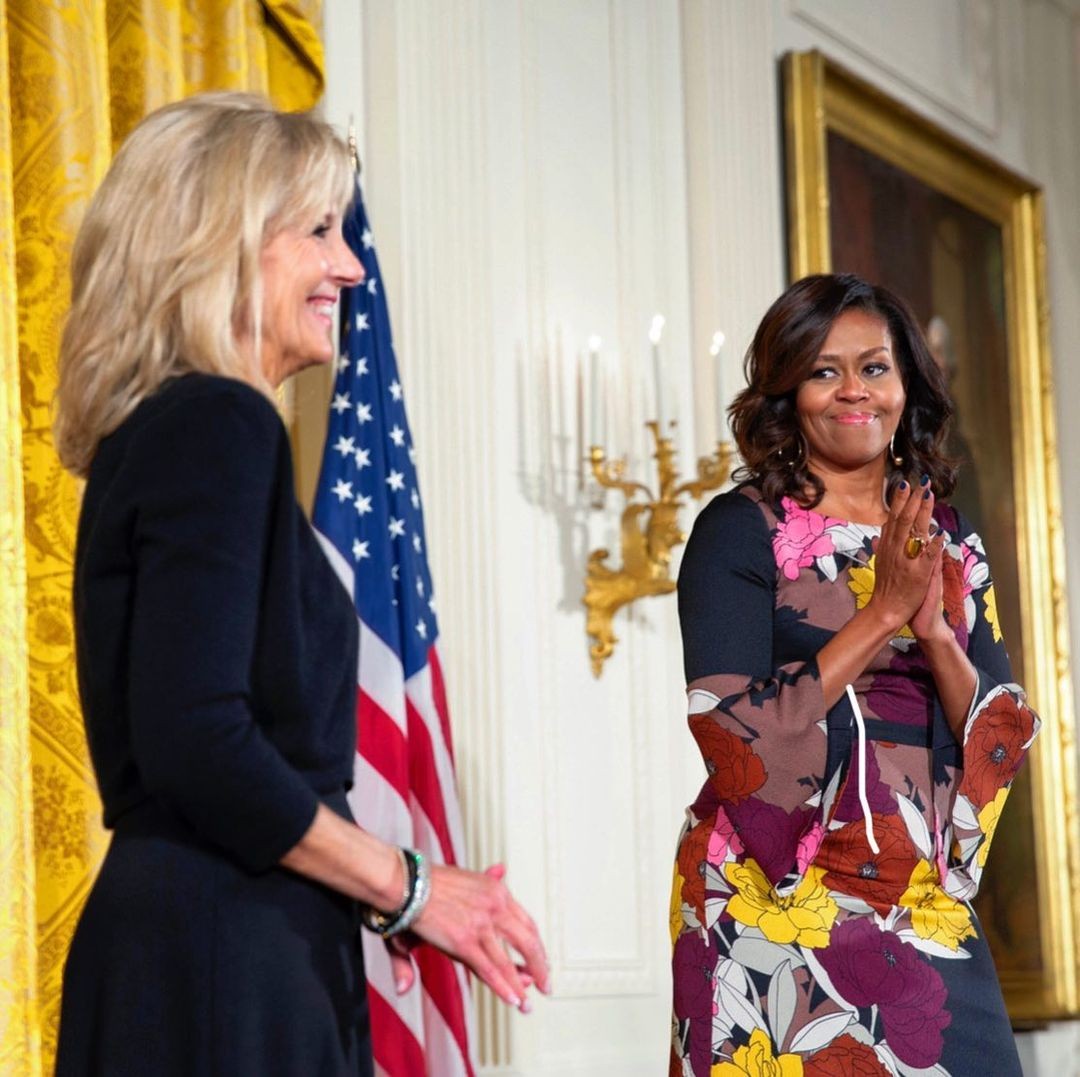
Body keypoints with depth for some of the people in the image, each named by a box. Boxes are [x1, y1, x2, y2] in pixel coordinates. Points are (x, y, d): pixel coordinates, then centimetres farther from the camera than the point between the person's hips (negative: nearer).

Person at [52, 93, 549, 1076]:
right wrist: (406, 887, -12)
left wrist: (371, 890, 15)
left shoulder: (162, 432, 17)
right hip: (214, 966, -10)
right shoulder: (220, 427, -12)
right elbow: (196, 743, -21)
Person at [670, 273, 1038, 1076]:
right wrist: (882, 614, -16)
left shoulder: (948, 542, 10)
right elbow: (731, 729, -14)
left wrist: (934, 629, -12)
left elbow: (1003, 737, 5)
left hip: (925, 910, 4)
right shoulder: (740, 529, -4)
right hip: (779, 901, -4)